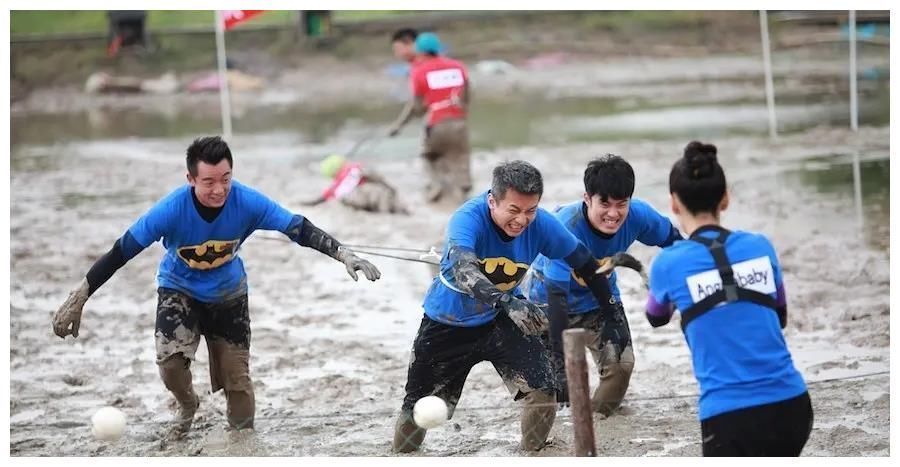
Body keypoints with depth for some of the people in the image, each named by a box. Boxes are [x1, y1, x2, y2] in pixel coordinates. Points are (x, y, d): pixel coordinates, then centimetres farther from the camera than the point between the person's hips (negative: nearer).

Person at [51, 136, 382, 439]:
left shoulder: (248, 203, -30)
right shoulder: (171, 210, -33)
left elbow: (299, 229, -25)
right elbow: (122, 251, -28)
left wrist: (344, 255, -36)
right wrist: (78, 300, -27)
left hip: (228, 295, 2)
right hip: (179, 290, -2)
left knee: (237, 378, 1)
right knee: (170, 360, -23)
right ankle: (187, 406, 11)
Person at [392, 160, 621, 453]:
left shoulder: (541, 225, -20)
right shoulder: (468, 218, -32)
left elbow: (585, 264, -5)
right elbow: (462, 269, -52)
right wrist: (507, 302, -67)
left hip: (501, 320, 2)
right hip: (447, 326, -2)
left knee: (543, 393, -15)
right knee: (418, 408, 4)